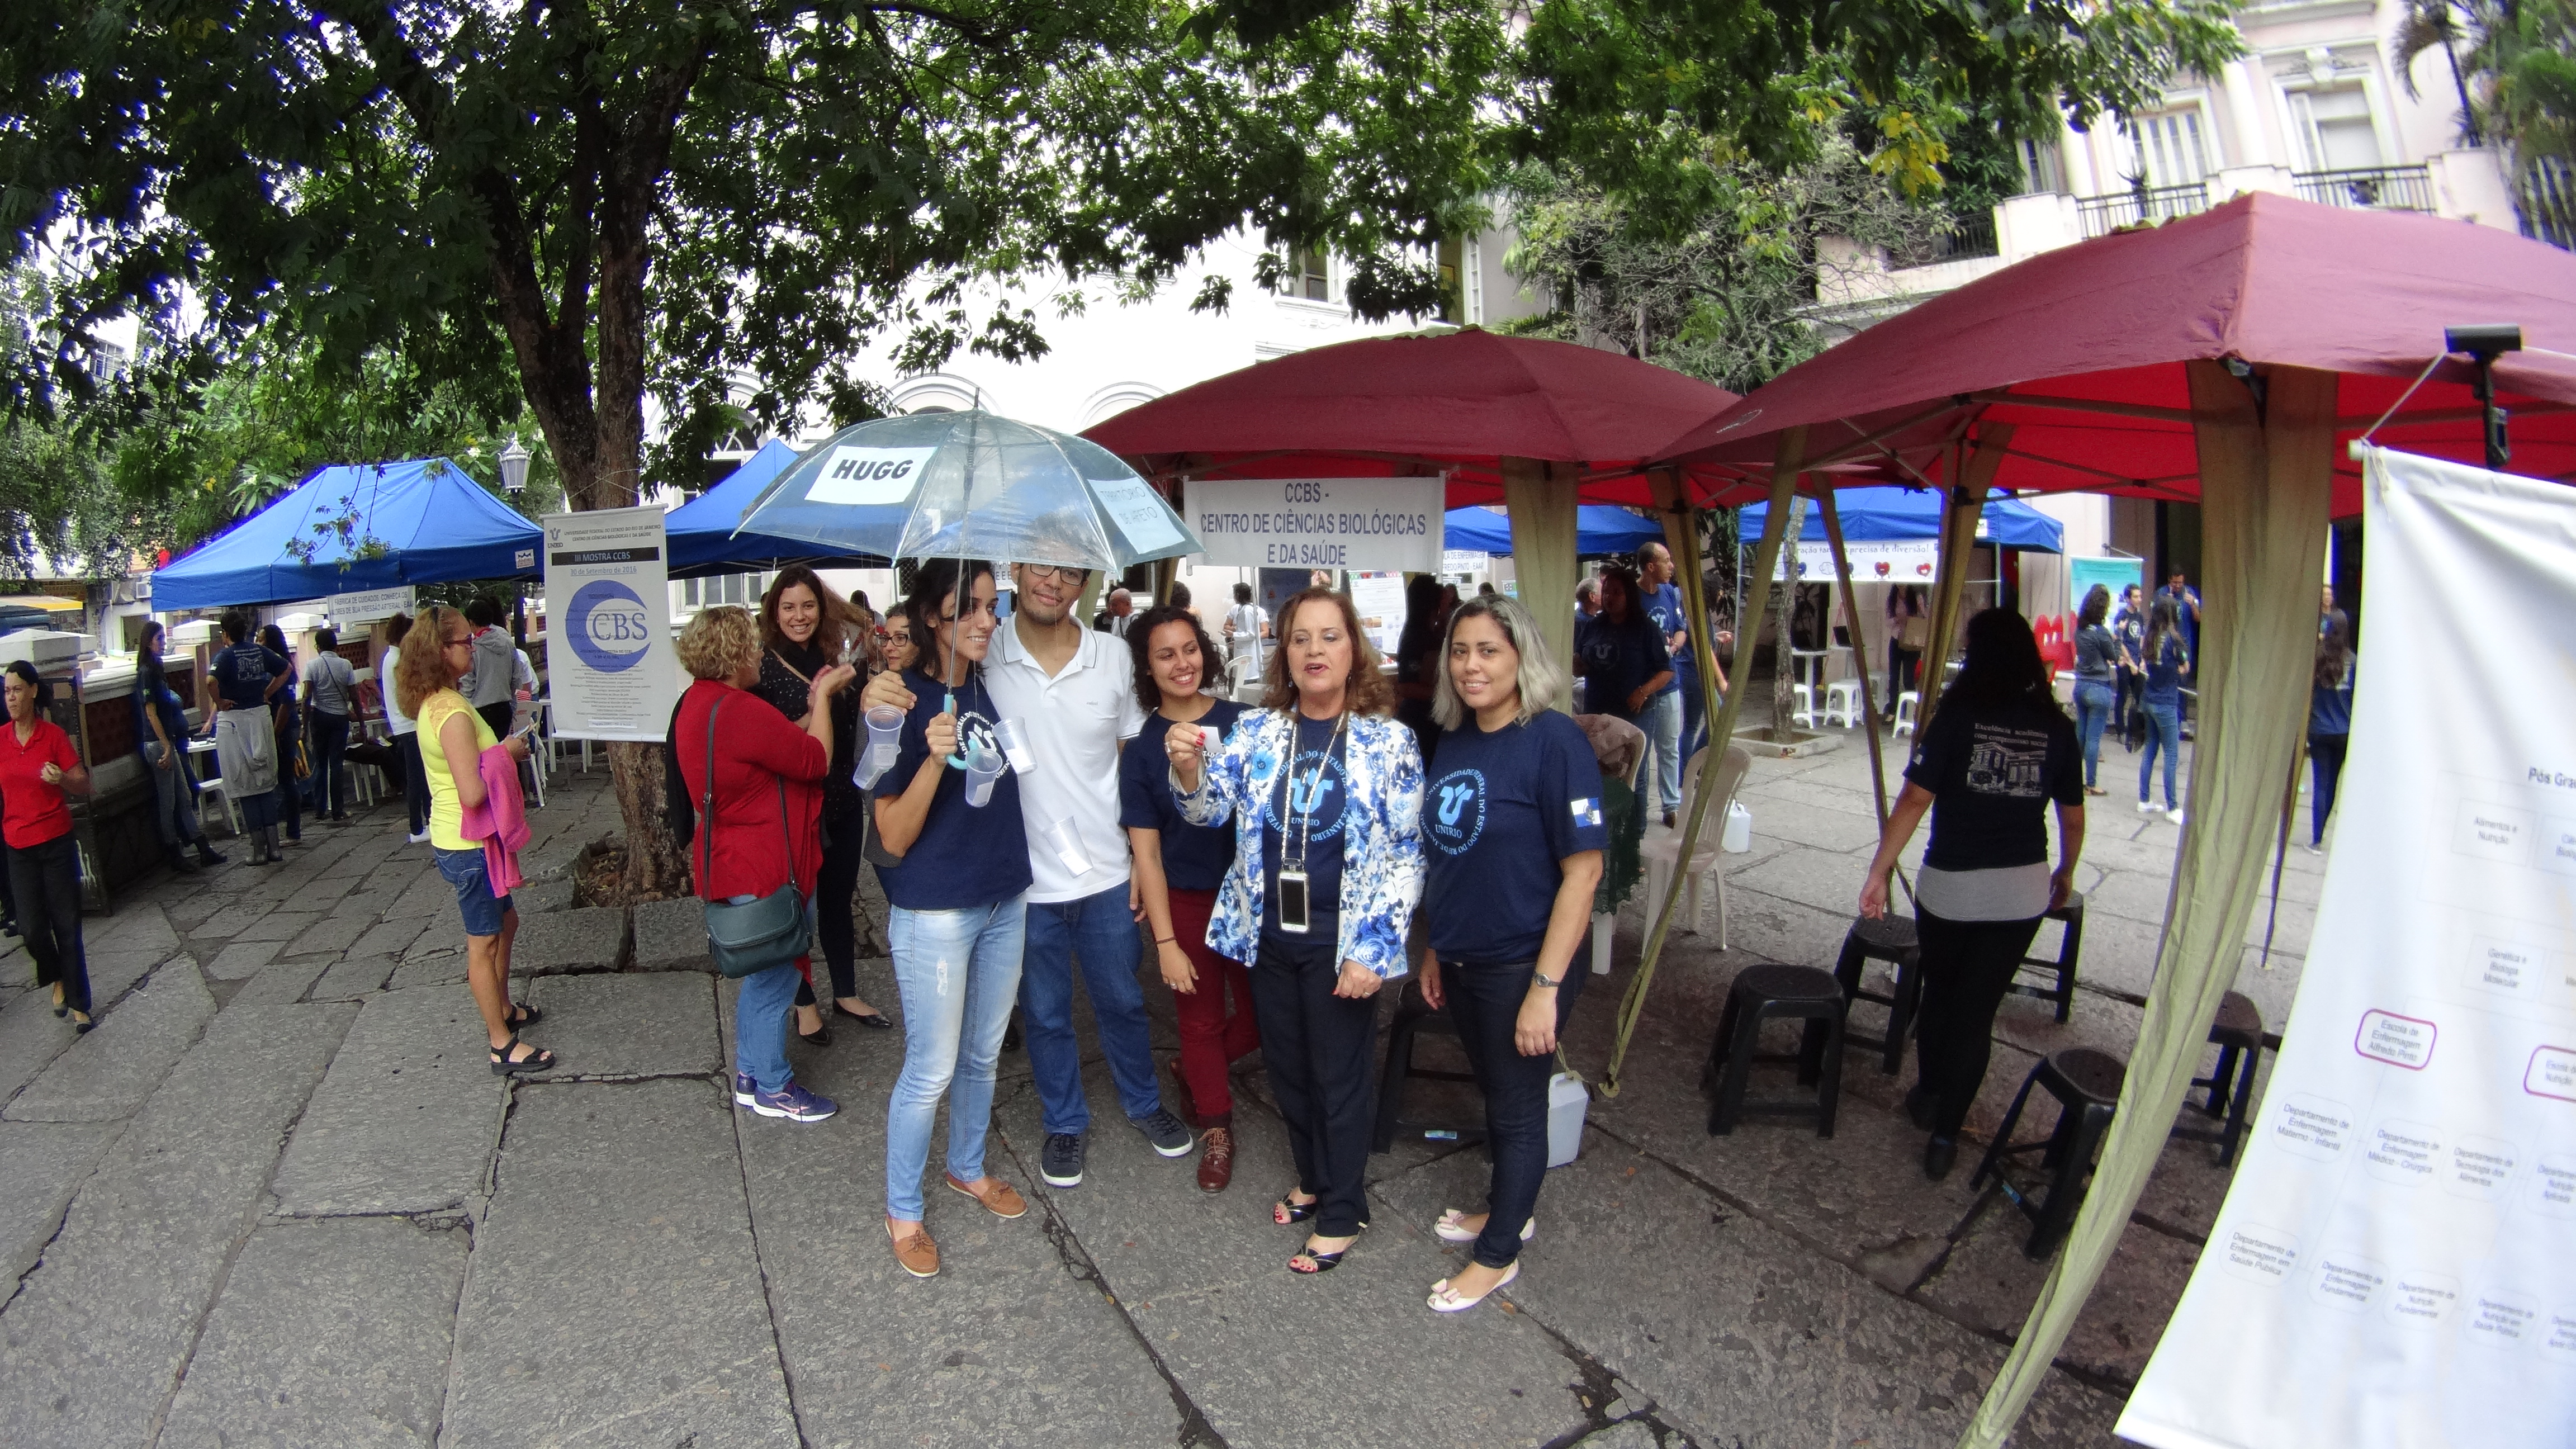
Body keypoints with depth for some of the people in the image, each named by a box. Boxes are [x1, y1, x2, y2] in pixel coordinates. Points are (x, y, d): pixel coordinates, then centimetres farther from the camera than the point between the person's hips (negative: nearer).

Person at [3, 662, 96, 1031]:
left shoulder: (54, 735, -6)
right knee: (32, 928, 3)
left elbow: (84, 786, -3)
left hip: (57, 842, -2)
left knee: (67, 925, 1)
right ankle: (57, 979, 32)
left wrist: (62, 779, -22)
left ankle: (78, 1005, 8)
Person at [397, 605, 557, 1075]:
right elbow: (474, 793, -30)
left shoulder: (434, 703, 6)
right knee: (484, 941, 1)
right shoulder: (452, 712, -25)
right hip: (467, 844, -10)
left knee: (505, 923, 24)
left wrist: (503, 750, 4)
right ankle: (503, 1046, 12)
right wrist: (507, 753, -17)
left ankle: (503, 1010, 41)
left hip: (459, 839, 10)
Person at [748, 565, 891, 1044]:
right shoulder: (763, 667, -11)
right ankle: (804, 1002, 25)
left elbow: (853, 723, 13)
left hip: (842, 799, 5)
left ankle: (846, 993, 32)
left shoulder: (833, 658, 4)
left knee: (838, 898, 17)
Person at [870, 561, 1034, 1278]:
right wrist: (934, 759, -33)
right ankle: (902, 1211, 24)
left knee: (983, 1053, 21)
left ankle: (969, 1167, 43)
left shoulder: (991, 687, 2)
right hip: (934, 913, -6)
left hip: (1003, 900, 7)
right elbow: (894, 837, -19)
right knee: (931, 1071, 5)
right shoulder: (905, 703, -18)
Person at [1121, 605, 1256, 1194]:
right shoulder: (1141, 748, -7)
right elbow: (1146, 852, -6)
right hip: (1185, 901, -1)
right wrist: (1165, 942, -9)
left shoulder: (1242, 721, -5)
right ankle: (1216, 1128, 34)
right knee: (1203, 1019, 11)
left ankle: (1192, 1070, 38)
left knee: (1264, 1015, 7)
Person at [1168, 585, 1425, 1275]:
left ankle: (1341, 1214, 29)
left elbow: (1406, 855, -9)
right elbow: (1212, 808, -7)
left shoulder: (1389, 741, -10)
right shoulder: (1257, 732, 0)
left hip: (1340, 943, -4)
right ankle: (1313, 1180, 42)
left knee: (1338, 1077, 10)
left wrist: (1373, 950, -14)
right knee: (1287, 1071, 19)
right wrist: (1188, 771, -29)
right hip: (1269, 935, 4)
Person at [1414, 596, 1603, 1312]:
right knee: (1492, 1091, 23)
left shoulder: (1554, 741, -19)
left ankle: (1499, 1254, 28)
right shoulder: (1455, 739, 3)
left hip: (1523, 963, -6)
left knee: (1518, 1106, 10)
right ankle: (1507, 1207, 44)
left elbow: (1583, 870, -20)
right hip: (1463, 959, 7)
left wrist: (1546, 987, -21)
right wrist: (1435, 948, 14)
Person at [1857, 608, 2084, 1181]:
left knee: (1939, 993, 20)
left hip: (1950, 883, -2)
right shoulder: (2056, 727, 0)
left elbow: (1915, 800, -14)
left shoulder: (1958, 716, -10)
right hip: (2024, 890, 2)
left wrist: (1879, 872, -9)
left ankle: (1929, 1096, 37)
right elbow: (2072, 815, 8)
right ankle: (1945, 1133, 13)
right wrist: (2065, 872, 26)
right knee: (1977, 1007, 9)